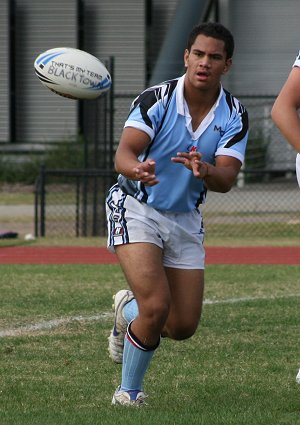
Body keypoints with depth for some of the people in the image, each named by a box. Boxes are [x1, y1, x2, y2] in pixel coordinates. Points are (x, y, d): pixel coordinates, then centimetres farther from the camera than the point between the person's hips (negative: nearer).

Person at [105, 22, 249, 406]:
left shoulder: (234, 115, -7)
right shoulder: (156, 99, -17)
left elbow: (226, 179, -16)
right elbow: (124, 153, -27)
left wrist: (205, 171, -40)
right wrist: (136, 169, -51)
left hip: (186, 219, 5)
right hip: (136, 209, -5)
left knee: (183, 326, 5)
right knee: (156, 306, -22)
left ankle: (128, 309, 38)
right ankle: (128, 393, -1)